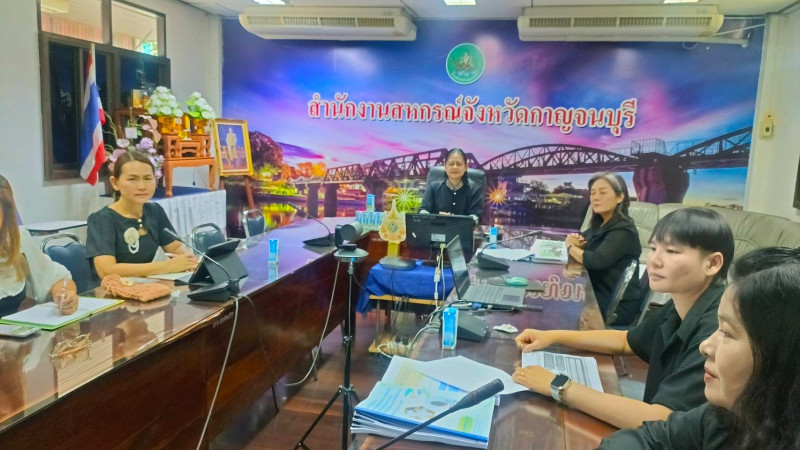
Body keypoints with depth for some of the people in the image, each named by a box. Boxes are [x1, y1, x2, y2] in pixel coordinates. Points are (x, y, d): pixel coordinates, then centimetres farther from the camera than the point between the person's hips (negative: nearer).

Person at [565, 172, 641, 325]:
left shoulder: (623, 231, -18)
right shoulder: (600, 224, 9)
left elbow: (597, 261, -28)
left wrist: (570, 247, -11)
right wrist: (574, 240, -12)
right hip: (597, 293, 7)